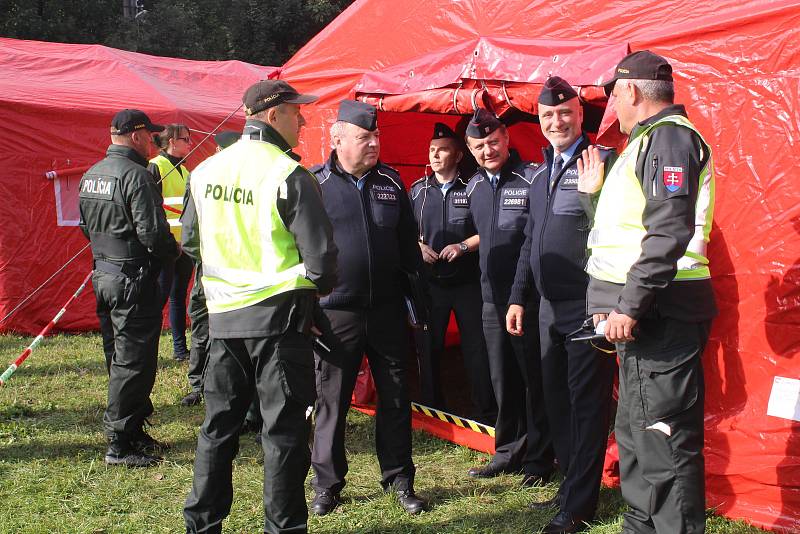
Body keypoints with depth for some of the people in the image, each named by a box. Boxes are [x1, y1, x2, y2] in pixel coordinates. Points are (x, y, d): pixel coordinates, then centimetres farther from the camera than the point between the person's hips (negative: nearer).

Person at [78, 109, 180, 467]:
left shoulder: (90, 175, 12)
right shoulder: (136, 175, -17)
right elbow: (153, 233, -22)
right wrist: (174, 251, -3)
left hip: (102, 274, 10)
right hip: (133, 279, -9)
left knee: (119, 359, 16)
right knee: (134, 362, -2)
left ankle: (132, 432, 27)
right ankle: (120, 444, 3)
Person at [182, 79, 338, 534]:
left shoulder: (206, 171, 5)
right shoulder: (290, 175, -14)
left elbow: (191, 243, 16)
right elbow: (321, 255, -15)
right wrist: (318, 287, 6)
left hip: (223, 315, 6)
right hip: (279, 314, -6)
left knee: (219, 424, 16)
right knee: (284, 429, 5)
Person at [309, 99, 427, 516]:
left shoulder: (390, 182, 8)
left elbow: (408, 243, 14)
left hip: (387, 311, 3)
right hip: (335, 315, -3)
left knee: (395, 399, 10)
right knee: (331, 402, 8)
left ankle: (399, 479, 25)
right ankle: (327, 484, 23)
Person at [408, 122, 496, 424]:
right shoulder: (417, 190, 8)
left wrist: (464, 246, -13)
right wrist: (419, 246, -2)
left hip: (467, 281, -2)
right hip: (430, 282, 3)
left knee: (476, 347, 1)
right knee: (429, 346, 7)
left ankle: (484, 411, 12)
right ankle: (431, 409, 21)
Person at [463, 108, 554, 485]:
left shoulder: (532, 179, -12)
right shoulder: (474, 186, 11)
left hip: (529, 298, -6)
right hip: (492, 298, 6)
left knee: (534, 379, 3)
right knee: (502, 379, 13)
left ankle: (538, 459, 14)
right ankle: (508, 452, 25)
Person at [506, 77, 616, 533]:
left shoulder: (603, 163, -9)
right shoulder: (541, 174, 15)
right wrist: (518, 298, 17)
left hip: (588, 307, -8)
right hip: (550, 307, 8)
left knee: (586, 403, 1)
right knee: (557, 400, 15)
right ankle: (571, 486, 30)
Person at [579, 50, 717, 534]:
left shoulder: (669, 136, -11)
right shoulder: (648, 140, 21)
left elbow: (670, 232, -23)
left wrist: (630, 305, -24)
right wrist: (595, 193, 20)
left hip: (659, 312, -11)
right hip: (643, 313, 11)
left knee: (663, 439, -8)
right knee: (636, 433, 19)